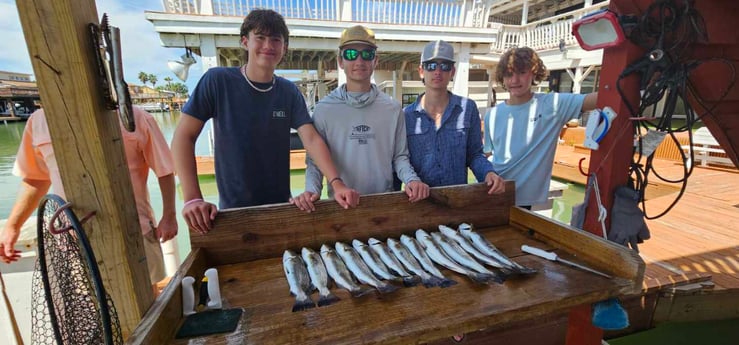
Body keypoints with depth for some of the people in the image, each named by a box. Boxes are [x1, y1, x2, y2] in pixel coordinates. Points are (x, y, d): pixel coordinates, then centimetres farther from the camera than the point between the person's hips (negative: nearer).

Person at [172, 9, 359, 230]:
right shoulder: (217, 81, -10)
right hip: (233, 208, -2)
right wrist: (192, 198, -19)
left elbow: (311, 139, -11)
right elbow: (184, 137, -9)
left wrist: (337, 183, -26)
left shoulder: (289, 92, -2)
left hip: (281, 205, 3)